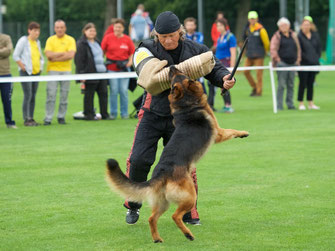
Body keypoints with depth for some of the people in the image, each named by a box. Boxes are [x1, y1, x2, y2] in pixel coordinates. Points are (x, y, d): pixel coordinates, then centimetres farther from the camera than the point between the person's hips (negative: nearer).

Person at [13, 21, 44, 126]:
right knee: (28, 95, -11)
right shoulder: (23, 41, -7)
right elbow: (15, 56, -9)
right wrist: (23, 67, -12)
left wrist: (40, 67, 11)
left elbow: (40, 57, 25)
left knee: (33, 96, 7)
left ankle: (31, 118, 12)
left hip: (36, 73, 7)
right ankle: (26, 119, -9)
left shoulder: (37, 42, 13)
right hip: (26, 72, -7)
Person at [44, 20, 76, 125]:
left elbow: (71, 55, -10)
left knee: (64, 95, 2)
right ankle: (48, 118, -4)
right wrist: (63, 53, -8)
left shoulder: (70, 40, 4)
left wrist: (55, 58, -10)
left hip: (66, 70, 0)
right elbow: (48, 54, -8)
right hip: (53, 70, 0)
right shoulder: (50, 40, 7)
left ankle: (61, 117, 12)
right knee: (51, 94, -6)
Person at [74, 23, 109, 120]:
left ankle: (105, 114, 12)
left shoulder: (96, 43, 19)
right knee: (89, 95, -1)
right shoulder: (81, 44, -7)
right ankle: (89, 115, 6)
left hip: (101, 72, 8)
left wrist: (104, 69, 23)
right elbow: (79, 60, -12)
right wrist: (81, 75, -18)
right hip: (90, 73, -8)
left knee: (103, 93, 6)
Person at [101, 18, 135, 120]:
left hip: (124, 67, 1)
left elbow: (132, 52, 10)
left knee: (124, 90, 0)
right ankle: (113, 113, 8)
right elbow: (102, 51, 4)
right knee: (113, 90, -2)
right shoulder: (108, 38, 2)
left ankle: (124, 113, 9)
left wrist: (130, 61, -7)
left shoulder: (127, 39, 5)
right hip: (111, 67, -1)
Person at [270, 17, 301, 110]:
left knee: (291, 85, 8)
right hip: (282, 63, -5)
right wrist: (277, 59, -12)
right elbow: (273, 49, -6)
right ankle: (279, 105, -5)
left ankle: (290, 104, 15)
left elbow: (298, 48, 19)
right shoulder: (277, 36, 0)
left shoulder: (293, 35, 14)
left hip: (292, 63, 5)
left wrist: (298, 59, 10)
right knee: (281, 85, -7)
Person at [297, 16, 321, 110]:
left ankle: (311, 103, 16)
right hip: (303, 63, -5)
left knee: (311, 84, 10)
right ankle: (301, 103, 6)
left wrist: (317, 58, 4)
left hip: (313, 63, 5)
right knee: (302, 84, -2)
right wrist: (305, 58, -14)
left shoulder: (315, 35, 7)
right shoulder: (299, 36, -10)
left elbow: (319, 47, 15)